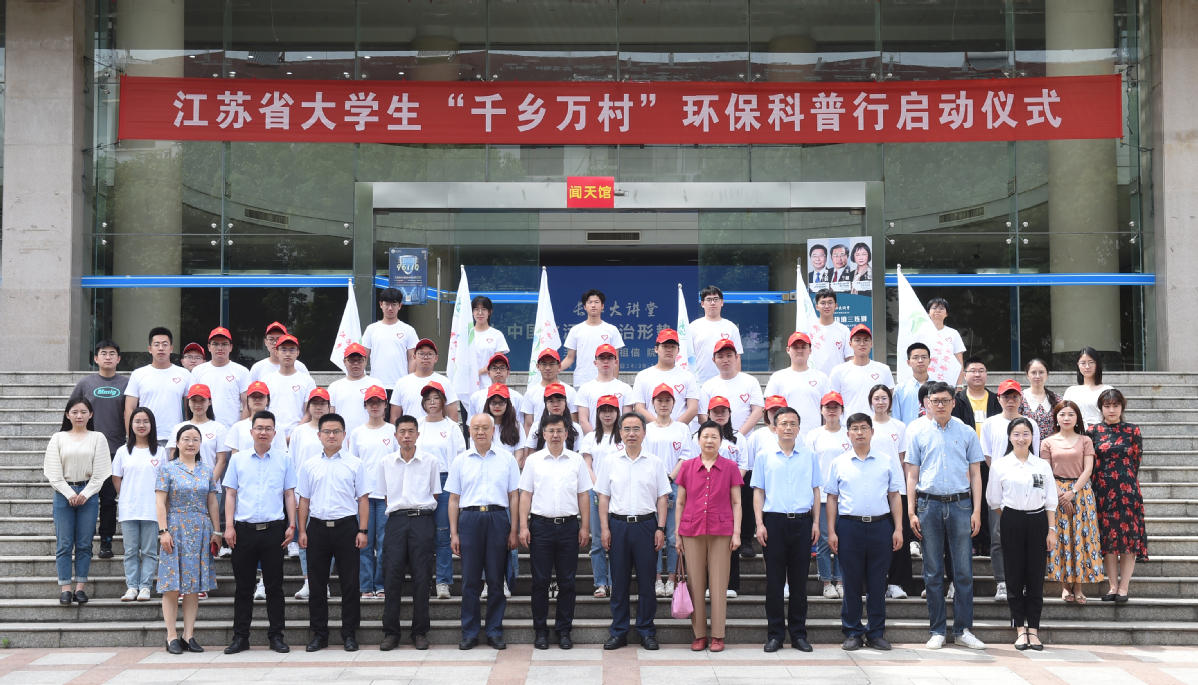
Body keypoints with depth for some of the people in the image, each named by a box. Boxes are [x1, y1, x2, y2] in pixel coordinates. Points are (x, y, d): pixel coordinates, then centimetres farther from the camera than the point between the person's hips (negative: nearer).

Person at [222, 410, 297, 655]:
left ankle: (276, 635, 11)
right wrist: (229, 526, -1)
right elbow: (230, 494, 8)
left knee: (274, 586, 4)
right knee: (244, 586, 6)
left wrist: (292, 525, 1)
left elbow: (290, 494, 8)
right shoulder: (238, 459, 9)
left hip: (273, 529, 0)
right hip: (244, 529, 0)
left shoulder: (284, 459, 8)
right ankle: (240, 637, 12)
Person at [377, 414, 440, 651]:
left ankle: (420, 632, 7)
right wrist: (392, 513, 9)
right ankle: (390, 632, 3)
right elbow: (382, 495, 16)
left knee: (421, 577, -1)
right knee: (392, 575, -4)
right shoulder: (385, 462, 10)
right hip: (396, 519, 1)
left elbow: (436, 494, 11)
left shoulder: (430, 461, 5)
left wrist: (425, 510, 5)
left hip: (422, 519, -1)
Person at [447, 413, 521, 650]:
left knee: (496, 579, 3)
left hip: (498, 518, -1)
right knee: (470, 579, 2)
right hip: (469, 518, 1)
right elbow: (454, 499, 10)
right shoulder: (461, 461, 10)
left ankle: (495, 631, 11)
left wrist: (513, 531, 1)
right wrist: (453, 533, 4)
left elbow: (514, 496, 7)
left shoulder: (507, 459, 7)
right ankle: (469, 633, 9)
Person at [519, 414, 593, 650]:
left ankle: (564, 630, 12)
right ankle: (540, 630, 11)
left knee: (567, 582, 4)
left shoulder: (577, 461, 6)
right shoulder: (533, 461, 5)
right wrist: (523, 526, -3)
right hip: (541, 525, -1)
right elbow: (525, 495, 5)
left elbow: (583, 496, 8)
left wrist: (585, 527, 2)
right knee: (540, 581, 2)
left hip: (569, 525, 1)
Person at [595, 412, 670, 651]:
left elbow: (662, 498, 7)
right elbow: (603, 497, 8)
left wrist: (660, 528, -2)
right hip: (618, 524, 1)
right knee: (619, 581, 4)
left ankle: (646, 632, 11)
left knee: (647, 580, 1)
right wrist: (604, 528, -1)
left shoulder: (654, 463, 6)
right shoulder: (611, 462, 7)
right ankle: (618, 632, 12)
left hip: (646, 524, 0)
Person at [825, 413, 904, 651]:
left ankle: (876, 633, 12)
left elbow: (894, 496, 11)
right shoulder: (839, 463, 7)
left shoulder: (887, 462, 9)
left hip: (880, 525, 1)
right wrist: (831, 531, 1)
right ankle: (852, 633, 11)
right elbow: (832, 498, 8)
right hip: (849, 526, -1)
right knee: (851, 582, 3)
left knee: (877, 583, 4)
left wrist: (898, 528, 4)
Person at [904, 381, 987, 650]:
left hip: (960, 505, 0)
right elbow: (912, 474, 7)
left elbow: (975, 474, 8)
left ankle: (963, 629, 8)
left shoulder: (967, 433, 7)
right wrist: (911, 512, 1)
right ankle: (937, 631, 12)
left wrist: (976, 510, 0)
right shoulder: (917, 434, 7)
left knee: (963, 570, 0)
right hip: (929, 504, 0)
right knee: (933, 572, 5)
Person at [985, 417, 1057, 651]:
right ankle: (1020, 630, 8)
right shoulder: (1000, 465, 2)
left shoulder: (1042, 466, 6)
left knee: (1036, 577, 2)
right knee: (1015, 577, 1)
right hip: (1012, 523, -1)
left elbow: (1050, 501, 7)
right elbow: (994, 501, 7)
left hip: (1038, 521, 1)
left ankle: (1033, 629, 9)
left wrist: (1051, 529, 1)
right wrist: (1009, 521, 4)